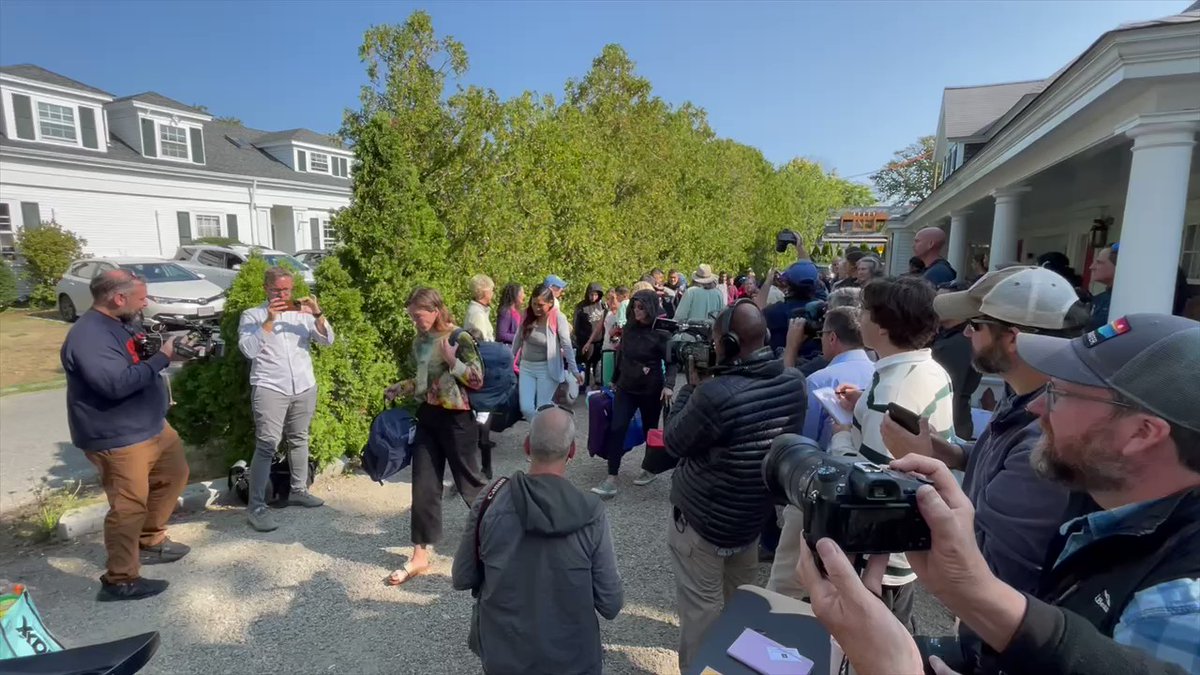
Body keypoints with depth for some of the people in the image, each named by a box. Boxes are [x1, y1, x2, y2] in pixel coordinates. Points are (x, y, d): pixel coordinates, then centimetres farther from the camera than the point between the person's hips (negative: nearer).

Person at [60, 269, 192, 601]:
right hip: (118, 439, -10)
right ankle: (120, 580, 13)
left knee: (174, 474, 22)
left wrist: (166, 347, -1)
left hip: (152, 425, 10)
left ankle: (150, 541, 37)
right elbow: (118, 383, -32)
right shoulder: (88, 336, -24)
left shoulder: (118, 324, 8)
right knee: (129, 507, -2)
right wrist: (162, 357, -24)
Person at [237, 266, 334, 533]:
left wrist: (317, 314, -14)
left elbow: (328, 340, 1)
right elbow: (249, 350, -10)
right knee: (267, 445, -9)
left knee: (299, 440, 13)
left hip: (305, 388, 4)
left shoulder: (302, 313, 11)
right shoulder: (252, 315, 3)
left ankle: (299, 490, 26)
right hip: (269, 389, -4)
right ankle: (256, 506, -4)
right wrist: (269, 320, -16)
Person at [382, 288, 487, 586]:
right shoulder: (419, 342, 7)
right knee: (424, 486, 6)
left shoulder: (460, 339, -14)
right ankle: (421, 555, 15)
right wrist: (399, 389, 3)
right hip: (427, 417, 6)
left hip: (456, 419, -6)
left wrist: (451, 359, -22)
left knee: (468, 481, 8)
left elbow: (477, 380, -14)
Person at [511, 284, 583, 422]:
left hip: (547, 369, -4)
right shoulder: (527, 315, -3)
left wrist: (574, 370, -21)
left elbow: (567, 346, -17)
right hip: (526, 367, 4)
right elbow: (518, 339, 9)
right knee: (526, 408, 2)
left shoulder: (558, 318, -16)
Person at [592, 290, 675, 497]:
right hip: (626, 387, 4)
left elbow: (670, 362, -11)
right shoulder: (629, 327, 3)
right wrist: (615, 379, 21)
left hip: (651, 390, -4)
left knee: (650, 430, 12)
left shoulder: (661, 332, -12)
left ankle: (650, 469, 34)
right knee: (616, 429, -6)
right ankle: (611, 479, -3)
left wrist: (668, 385, -27)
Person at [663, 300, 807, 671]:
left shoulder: (715, 394, -32)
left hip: (703, 518, -8)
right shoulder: (794, 381, -10)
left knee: (701, 609, 11)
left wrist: (692, 385, -9)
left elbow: (673, 442, -15)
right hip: (754, 514, 8)